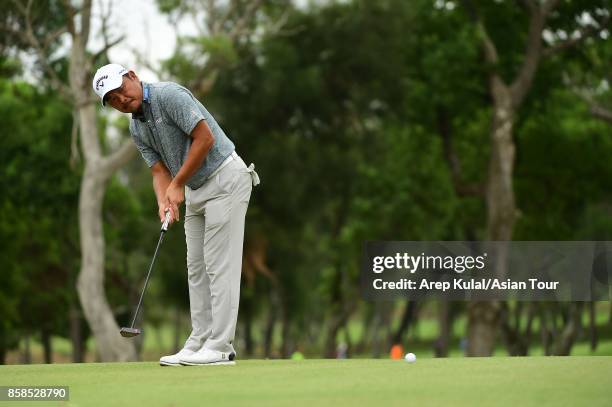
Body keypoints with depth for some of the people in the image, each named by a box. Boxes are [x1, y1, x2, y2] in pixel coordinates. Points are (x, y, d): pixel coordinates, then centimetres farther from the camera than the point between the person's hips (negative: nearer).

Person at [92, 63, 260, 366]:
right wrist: (164, 203, -16)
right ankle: (200, 343, 11)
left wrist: (177, 185, -16)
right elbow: (160, 171, 6)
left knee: (220, 265, -10)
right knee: (197, 268, 8)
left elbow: (205, 138, -22)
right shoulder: (136, 129, 9)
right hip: (196, 191, 9)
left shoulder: (169, 95, -17)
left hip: (224, 179, -9)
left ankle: (219, 348, -11)